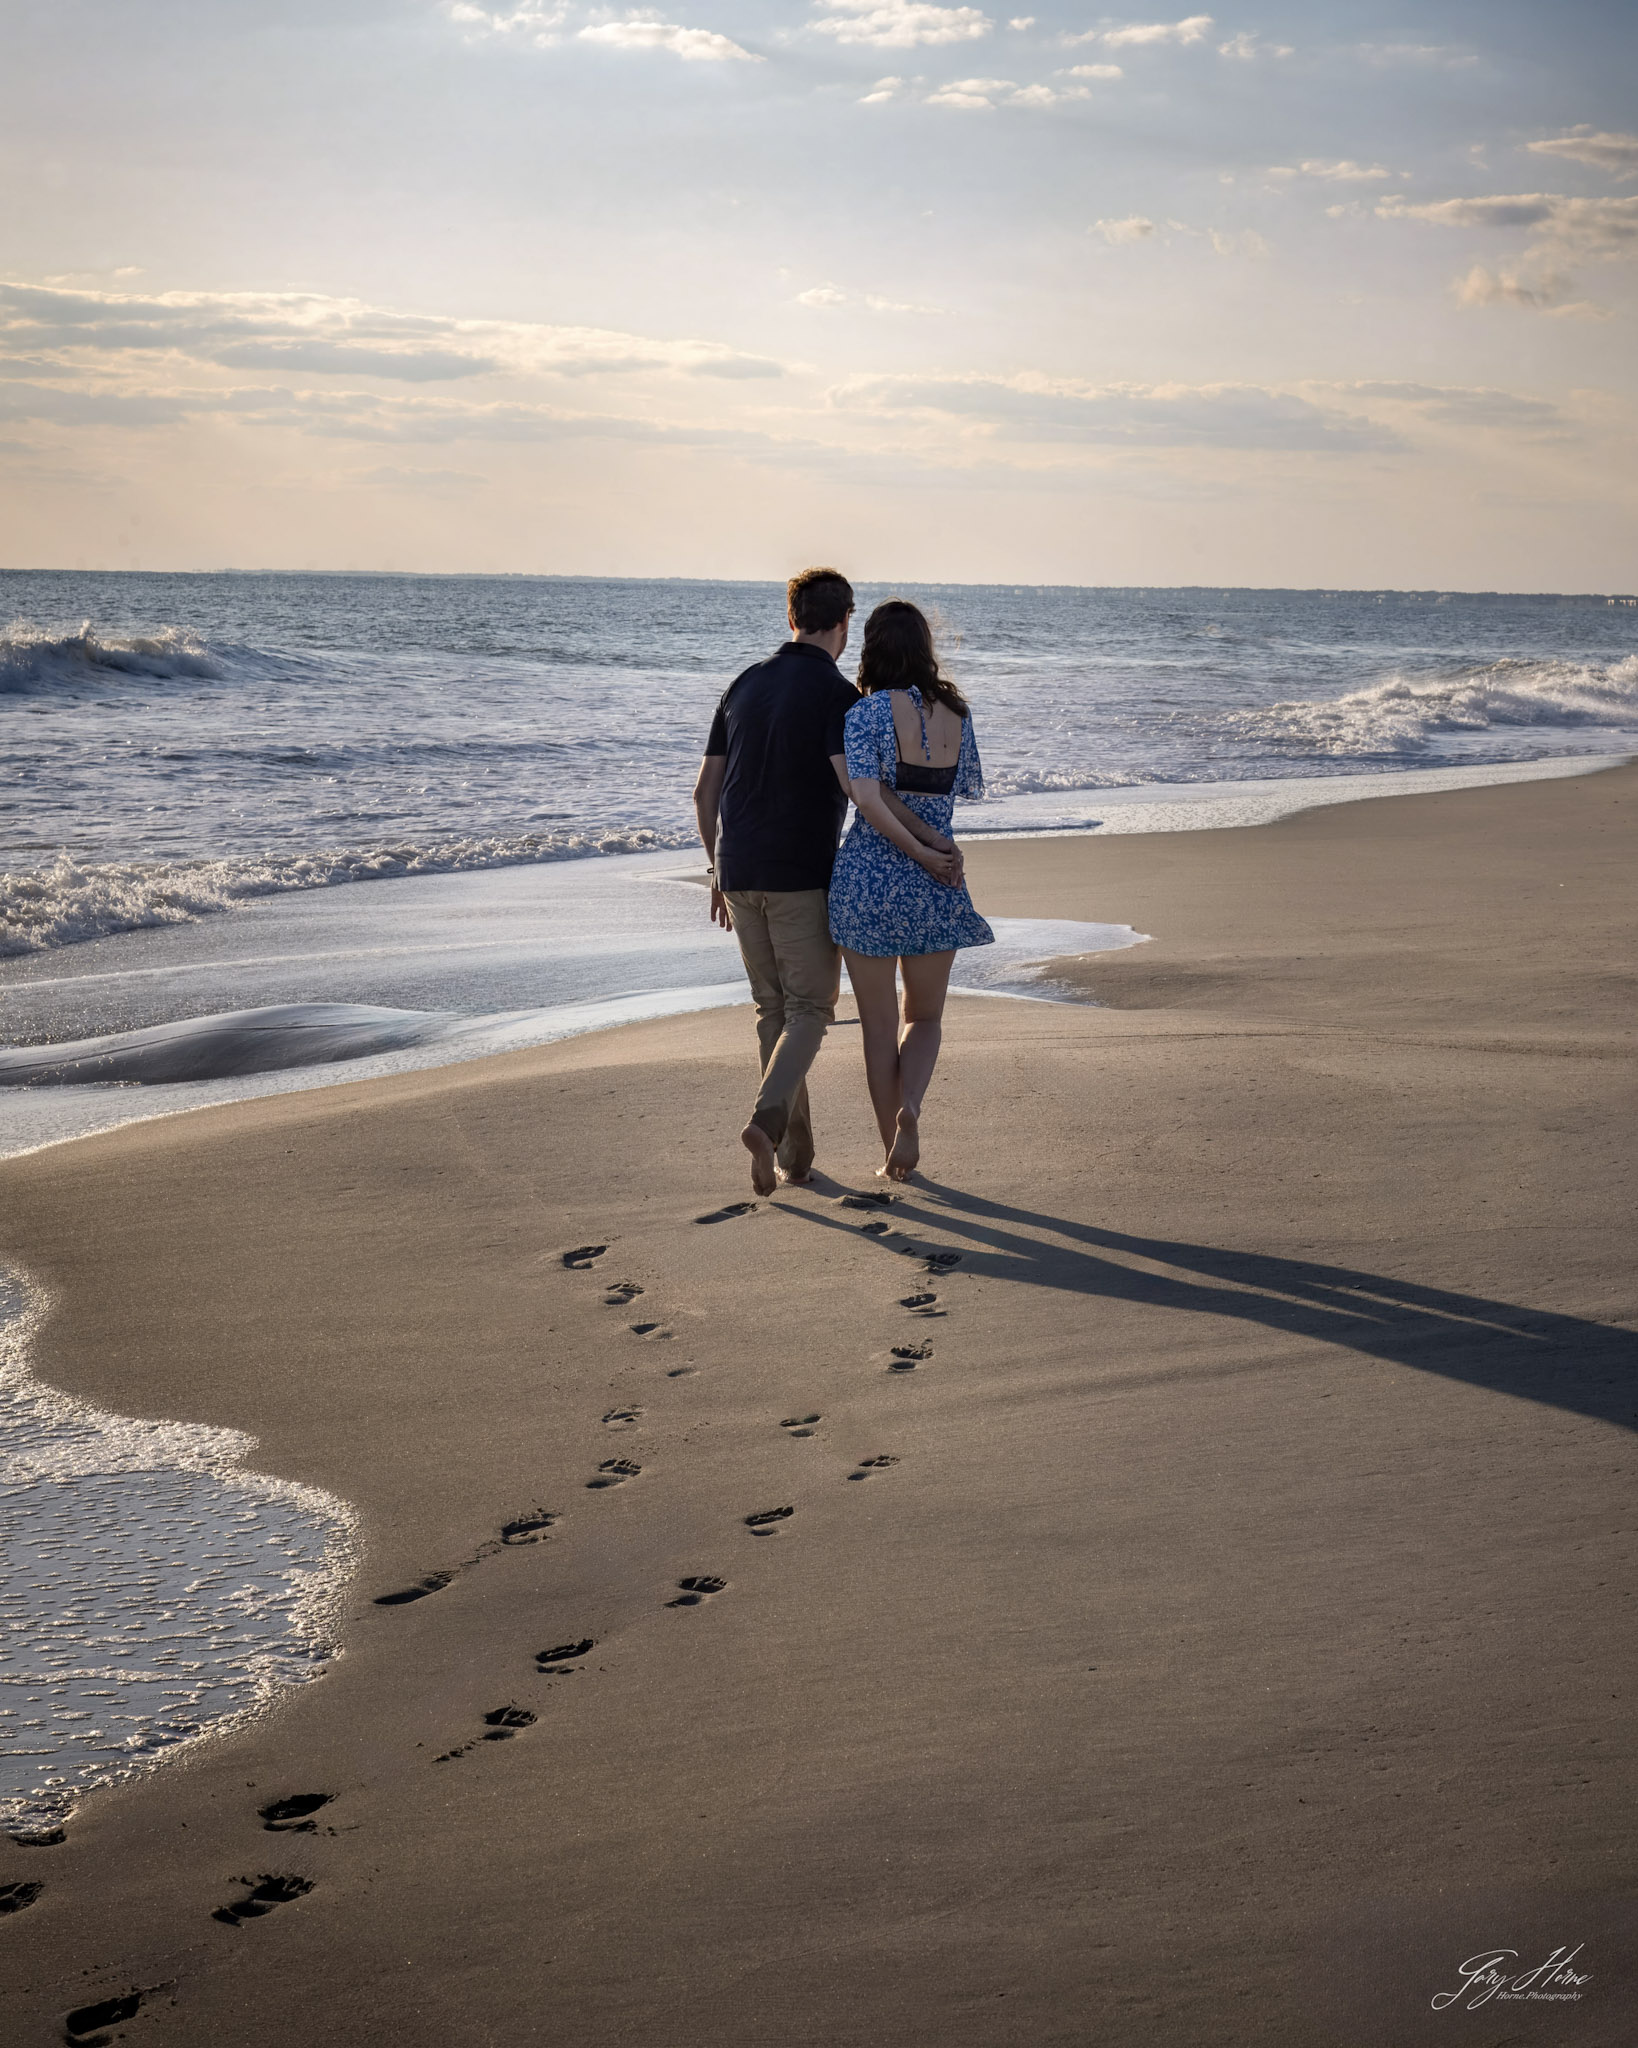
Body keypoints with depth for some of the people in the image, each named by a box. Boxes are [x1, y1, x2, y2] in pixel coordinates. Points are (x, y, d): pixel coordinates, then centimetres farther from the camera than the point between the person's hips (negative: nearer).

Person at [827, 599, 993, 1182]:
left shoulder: (868, 712, -9)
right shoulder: (956, 712, 3)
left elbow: (868, 797, -20)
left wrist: (922, 853, -8)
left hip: (868, 877, -2)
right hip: (935, 891, 3)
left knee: (879, 1024, 10)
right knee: (925, 1017, 18)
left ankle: (892, 1154, 13)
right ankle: (909, 1108, -9)